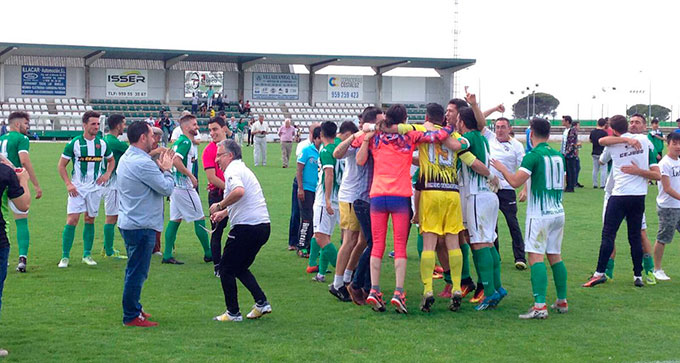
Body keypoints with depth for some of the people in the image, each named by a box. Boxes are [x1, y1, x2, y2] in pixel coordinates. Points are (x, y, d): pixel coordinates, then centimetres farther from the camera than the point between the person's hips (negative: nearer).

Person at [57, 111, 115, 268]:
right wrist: (68, 184, -11)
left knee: (90, 220, 9)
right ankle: (65, 256, -4)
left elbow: (111, 160, 21)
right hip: (77, 188, -3)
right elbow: (61, 165, 0)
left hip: (95, 188, 3)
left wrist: (107, 174, 2)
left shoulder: (102, 144, 4)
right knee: (72, 220, -9)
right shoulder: (74, 143, -6)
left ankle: (87, 254, 18)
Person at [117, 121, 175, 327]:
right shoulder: (142, 163, -21)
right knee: (137, 272, -3)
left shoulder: (126, 158, 12)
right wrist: (166, 169, -2)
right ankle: (131, 316, 3)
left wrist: (159, 168, 7)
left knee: (135, 270, 21)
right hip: (141, 225, -11)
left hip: (130, 223, 11)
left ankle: (134, 309, 31)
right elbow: (167, 189, -17)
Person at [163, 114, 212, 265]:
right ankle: (208, 254, 8)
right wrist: (191, 176, -21)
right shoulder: (186, 142, -15)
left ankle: (167, 255, 8)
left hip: (175, 185, 10)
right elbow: (176, 161, -28)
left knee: (175, 219, 10)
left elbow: (171, 160, 21)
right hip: (184, 187, -10)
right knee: (200, 219, 0)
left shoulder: (179, 141, 15)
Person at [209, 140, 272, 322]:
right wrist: (224, 213, 37)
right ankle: (262, 303, 9)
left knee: (226, 269, 3)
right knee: (240, 268, 21)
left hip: (247, 226, -10)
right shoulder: (243, 169, 22)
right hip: (263, 225, 10)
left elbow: (239, 191, -32)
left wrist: (220, 205, -20)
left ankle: (233, 312, 6)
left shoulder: (233, 170, -10)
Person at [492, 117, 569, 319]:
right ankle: (562, 301, 21)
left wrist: (501, 168, 1)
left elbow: (515, 181, -17)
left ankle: (540, 306, -18)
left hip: (539, 214, -7)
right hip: (558, 212, 7)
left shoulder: (533, 156, -11)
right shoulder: (558, 156, 11)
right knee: (555, 256, 16)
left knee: (536, 257, -10)